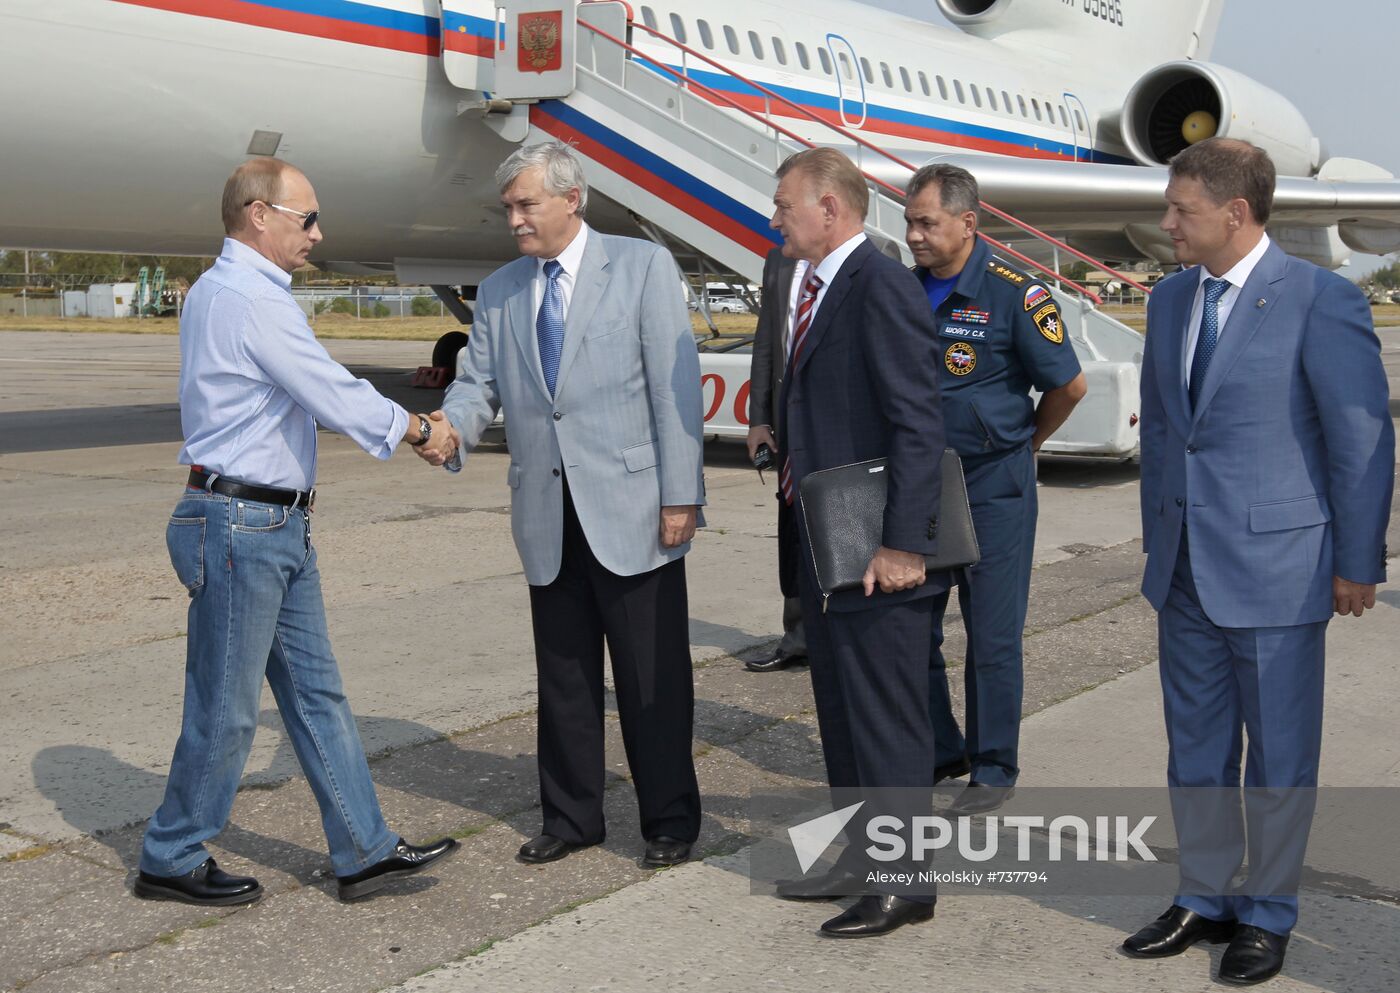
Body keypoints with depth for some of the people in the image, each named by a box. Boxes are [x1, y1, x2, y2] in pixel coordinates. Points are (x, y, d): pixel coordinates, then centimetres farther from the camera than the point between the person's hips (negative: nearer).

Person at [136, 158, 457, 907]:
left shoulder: (214, 291, 15)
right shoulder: (255, 301, -18)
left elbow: (317, 392, 17)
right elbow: (336, 398, -16)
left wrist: (398, 421, 9)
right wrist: (413, 427, 1)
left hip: (277, 527, 10)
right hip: (241, 528, -10)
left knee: (315, 692, 11)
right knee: (224, 710, 3)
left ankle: (363, 851, 18)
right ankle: (170, 861, 19)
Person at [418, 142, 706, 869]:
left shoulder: (643, 267, -1)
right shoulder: (498, 291, 12)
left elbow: (674, 384, -6)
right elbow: (479, 382, 10)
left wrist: (680, 496, -12)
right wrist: (450, 428, -14)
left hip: (631, 509, -4)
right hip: (547, 517, 5)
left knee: (653, 675, 4)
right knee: (564, 677, 13)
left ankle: (670, 819, 19)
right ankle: (571, 816, 28)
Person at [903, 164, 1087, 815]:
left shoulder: (1014, 293, -13)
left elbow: (1068, 385, -6)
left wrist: (1024, 442, 7)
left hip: (993, 487, -5)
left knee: (993, 637, 4)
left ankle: (993, 769, 18)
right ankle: (939, 752, 28)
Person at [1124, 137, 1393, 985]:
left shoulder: (1320, 301, -13)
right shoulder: (1172, 299, 8)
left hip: (1277, 566, -6)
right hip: (1186, 566, 6)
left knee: (1279, 754, 9)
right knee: (1195, 747, 15)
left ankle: (1268, 915, 25)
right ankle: (1204, 899, 31)